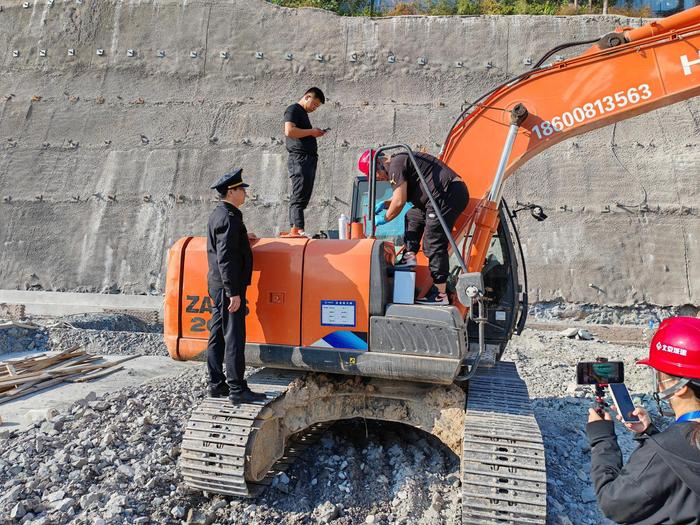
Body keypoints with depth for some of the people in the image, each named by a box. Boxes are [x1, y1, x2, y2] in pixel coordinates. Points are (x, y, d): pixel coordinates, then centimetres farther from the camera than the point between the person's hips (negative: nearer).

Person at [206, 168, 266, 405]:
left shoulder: (217, 214, 16)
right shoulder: (228, 218, -16)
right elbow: (226, 259, -22)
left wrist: (243, 239, 28)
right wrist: (233, 292, -23)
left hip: (217, 286, 10)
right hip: (228, 287, -10)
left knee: (218, 336, 13)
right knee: (234, 338, -6)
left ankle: (217, 385, 22)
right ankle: (237, 389, -1)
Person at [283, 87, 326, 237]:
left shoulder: (303, 113, 25)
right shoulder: (293, 109, -3)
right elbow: (289, 131, -18)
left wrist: (314, 134, 13)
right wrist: (311, 131, -11)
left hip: (309, 159, 10)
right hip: (299, 158, -10)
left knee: (303, 196, 8)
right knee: (299, 196, -13)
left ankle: (294, 230, 10)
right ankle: (298, 229, -15)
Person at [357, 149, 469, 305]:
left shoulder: (395, 166, -9)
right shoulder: (401, 160, 24)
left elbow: (399, 202, -13)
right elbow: (403, 196, 36)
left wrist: (384, 218, 3)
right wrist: (384, 204, 26)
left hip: (447, 195, -11)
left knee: (433, 245, -10)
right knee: (413, 217, 26)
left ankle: (440, 295, -7)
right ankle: (409, 256, 17)